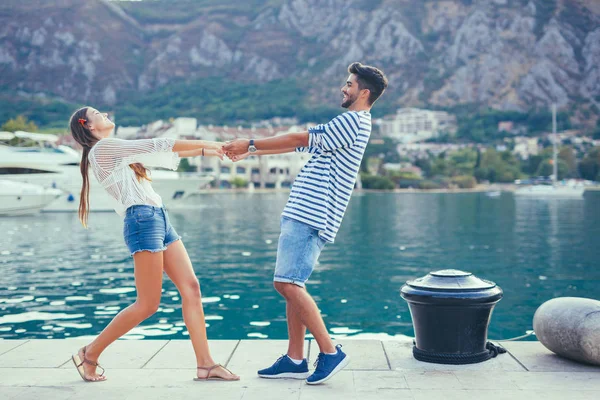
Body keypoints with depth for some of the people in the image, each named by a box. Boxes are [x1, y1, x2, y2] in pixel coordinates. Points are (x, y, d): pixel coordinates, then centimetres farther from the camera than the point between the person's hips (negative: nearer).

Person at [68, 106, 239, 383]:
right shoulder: (102, 147, -4)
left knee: (191, 287, -1)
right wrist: (206, 143, 1)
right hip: (142, 222, -9)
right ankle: (90, 354, 8)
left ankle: (205, 365, -1)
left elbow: (158, 154, 25)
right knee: (147, 304, -7)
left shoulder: (115, 151, 24)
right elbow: (157, 145, -5)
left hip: (160, 220, 9)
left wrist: (204, 151, 18)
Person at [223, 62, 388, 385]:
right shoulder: (348, 124, 23)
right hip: (304, 214, 10)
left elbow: (300, 139, -10)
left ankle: (330, 352, -7)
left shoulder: (352, 121, -9)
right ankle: (295, 360, 13)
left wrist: (251, 144, -3)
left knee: (287, 283, -15)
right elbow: (299, 145, 23)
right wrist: (251, 152, 19)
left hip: (311, 216, -10)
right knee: (291, 285, 9)